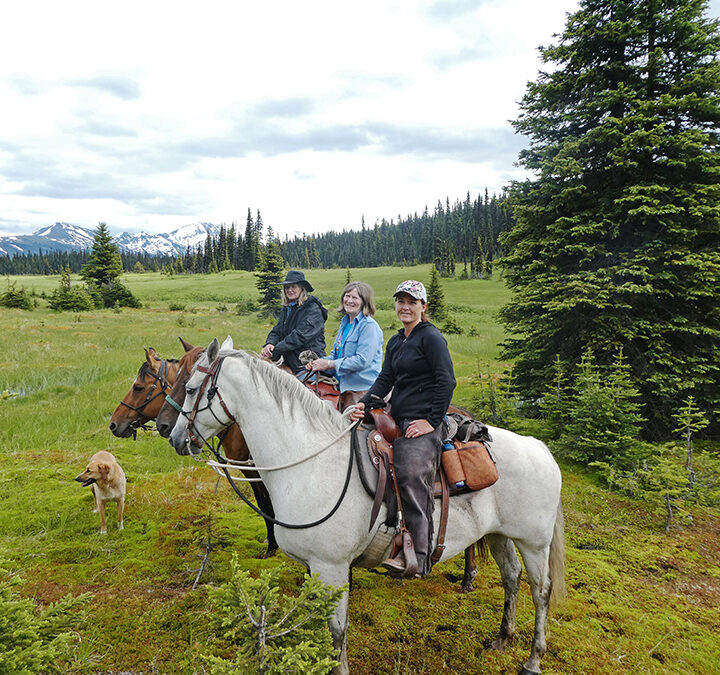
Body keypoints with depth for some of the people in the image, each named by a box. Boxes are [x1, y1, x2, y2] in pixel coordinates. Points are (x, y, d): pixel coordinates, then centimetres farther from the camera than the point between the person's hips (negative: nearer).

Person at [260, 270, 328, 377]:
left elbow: (299, 335, -19)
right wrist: (270, 344, -12)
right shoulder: (286, 309, 16)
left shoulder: (313, 309, -10)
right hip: (290, 365, 7)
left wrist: (275, 350, -20)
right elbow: (277, 331, 12)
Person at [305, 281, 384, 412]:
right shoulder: (345, 322, 16)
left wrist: (329, 364, -16)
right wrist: (319, 363, 0)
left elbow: (362, 360, -20)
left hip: (362, 388, -8)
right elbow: (335, 353, 21)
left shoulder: (369, 326, -12)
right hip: (344, 386, 9)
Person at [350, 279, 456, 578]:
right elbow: (385, 380, 10)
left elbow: (446, 381, -13)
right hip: (397, 418, 9)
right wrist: (364, 403, -7)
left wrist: (432, 421, -16)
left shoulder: (431, 337, -8)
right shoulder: (395, 342, 17)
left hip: (422, 421, -9)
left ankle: (417, 556, -13)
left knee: (411, 476, -19)